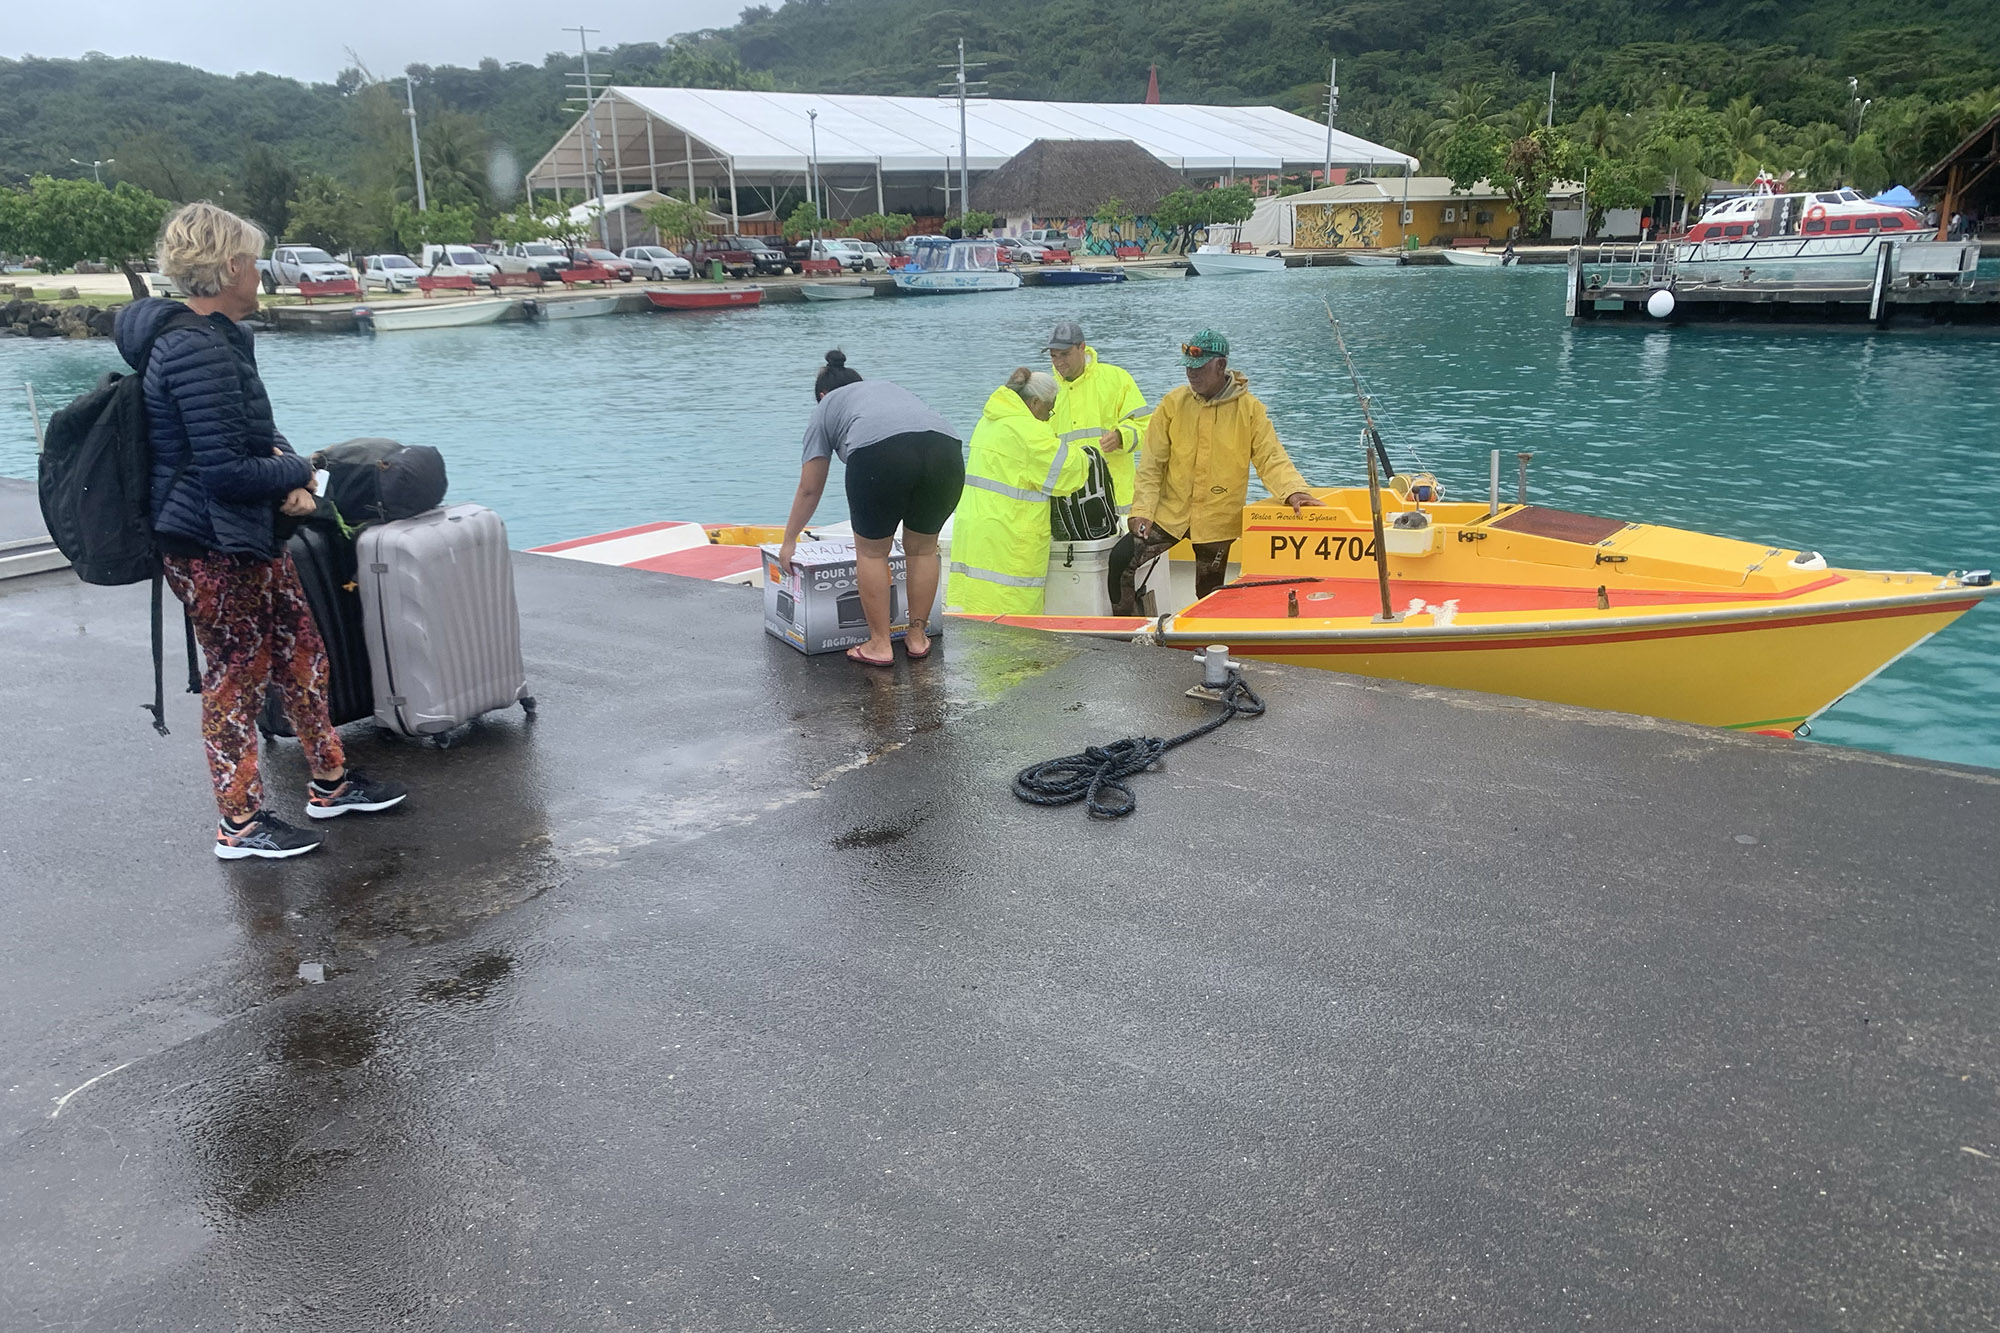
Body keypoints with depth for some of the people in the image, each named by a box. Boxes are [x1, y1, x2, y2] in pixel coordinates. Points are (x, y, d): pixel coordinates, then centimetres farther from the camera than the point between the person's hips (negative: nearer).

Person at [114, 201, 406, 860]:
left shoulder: (217, 338, 11)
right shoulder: (197, 350, -22)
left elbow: (257, 434, 17)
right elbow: (225, 469, -26)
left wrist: (288, 474, -4)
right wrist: (297, 473, -9)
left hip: (248, 538, 10)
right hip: (210, 548, -10)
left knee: (301, 649, 16)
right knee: (238, 677, 1)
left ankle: (331, 782, 30)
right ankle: (239, 824, 16)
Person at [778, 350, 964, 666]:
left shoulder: (825, 409, 29)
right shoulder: (890, 388, 42)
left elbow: (810, 488, 29)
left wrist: (789, 541, 40)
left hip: (879, 453, -4)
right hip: (946, 448, 4)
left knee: (871, 551, 14)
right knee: (922, 548, 21)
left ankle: (879, 645, 17)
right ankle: (917, 638, 28)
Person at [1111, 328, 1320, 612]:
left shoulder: (1249, 408, -6)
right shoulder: (1173, 403, -3)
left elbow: (1271, 458, -8)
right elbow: (1152, 463, 0)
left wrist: (1294, 491, -27)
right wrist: (1142, 509, -9)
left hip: (1218, 522, -1)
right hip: (1169, 514, 1)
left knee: (1209, 597, 9)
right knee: (1121, 559, -12)